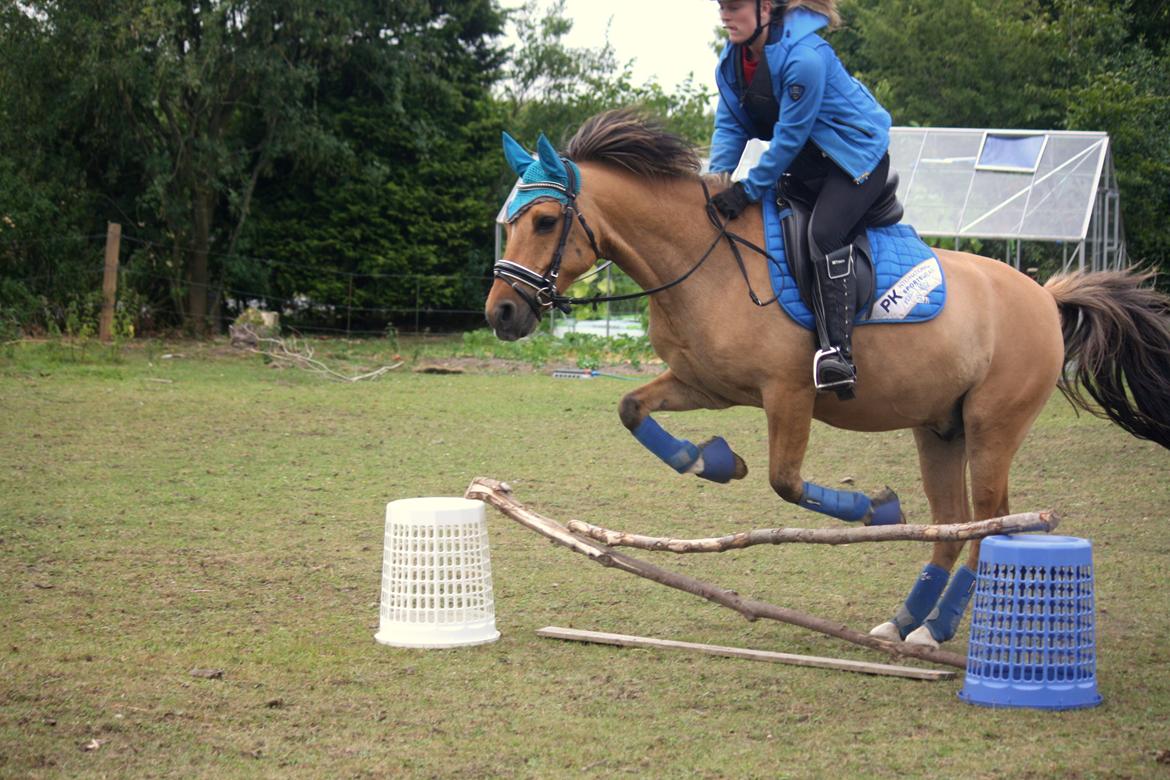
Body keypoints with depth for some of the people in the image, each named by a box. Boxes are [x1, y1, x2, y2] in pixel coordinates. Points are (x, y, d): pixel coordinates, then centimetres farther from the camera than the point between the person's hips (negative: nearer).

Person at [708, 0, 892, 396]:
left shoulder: (804, 57, -30)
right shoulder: (732, 60, -3)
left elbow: (790, 138, -26)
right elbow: (730, 126, 1)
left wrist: (748, 190, -23)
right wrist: (717, 186, -15)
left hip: (857, 154, -10)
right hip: (809, 162, 10)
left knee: (824, 234, -27)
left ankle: (839, 352, -32)